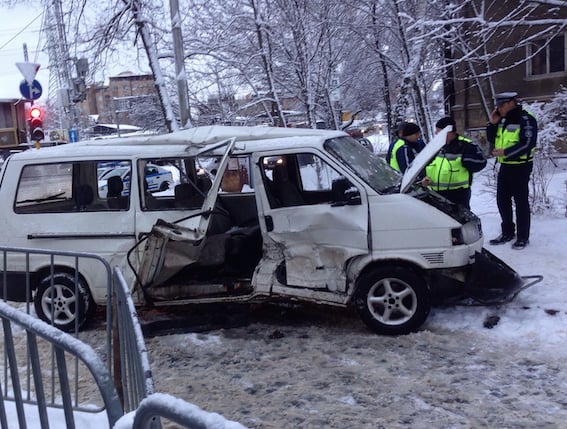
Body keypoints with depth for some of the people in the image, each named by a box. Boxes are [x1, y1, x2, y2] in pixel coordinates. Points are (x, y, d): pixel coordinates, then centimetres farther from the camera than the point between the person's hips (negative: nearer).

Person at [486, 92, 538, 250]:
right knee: (502, 200, 12)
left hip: (520, 167, -8)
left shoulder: (526, 119, -14)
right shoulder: (502, 120, 10)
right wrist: (492, 123, -1)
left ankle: (523, 237, 7)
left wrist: (506, 152, -24)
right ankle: (508, 232, 25)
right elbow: (492, 140, 14)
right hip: (505, 166, 8)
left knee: (521, 202, -1)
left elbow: (529, 143, -22)